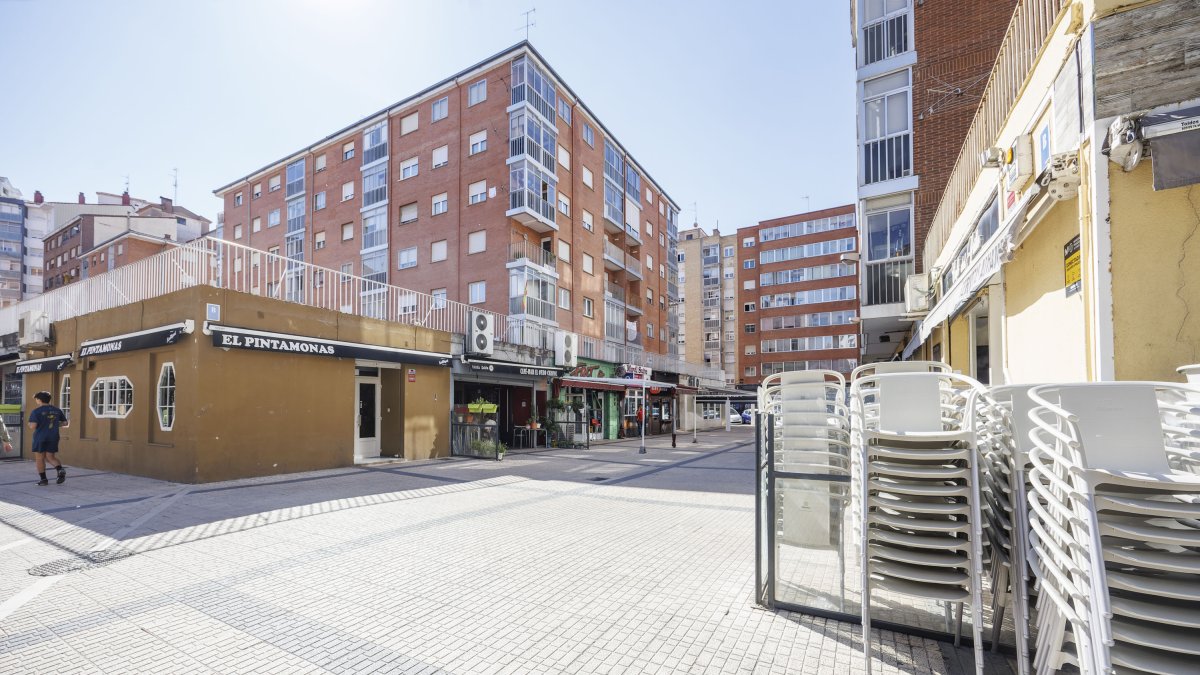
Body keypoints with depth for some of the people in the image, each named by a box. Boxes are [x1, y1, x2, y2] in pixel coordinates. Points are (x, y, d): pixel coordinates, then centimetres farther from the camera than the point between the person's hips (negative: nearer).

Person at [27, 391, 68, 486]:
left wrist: (29, 424, 6)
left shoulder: (36, 411, -9)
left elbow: (33, 426, -15)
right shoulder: (57, 410, 6)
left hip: (40, 438, -4)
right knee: (51, 457, 12)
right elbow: (65, 423, 9)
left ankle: (43, 479, 10)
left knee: (39, 458, 8)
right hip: (53, 438, 4)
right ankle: (60, 469, -15)